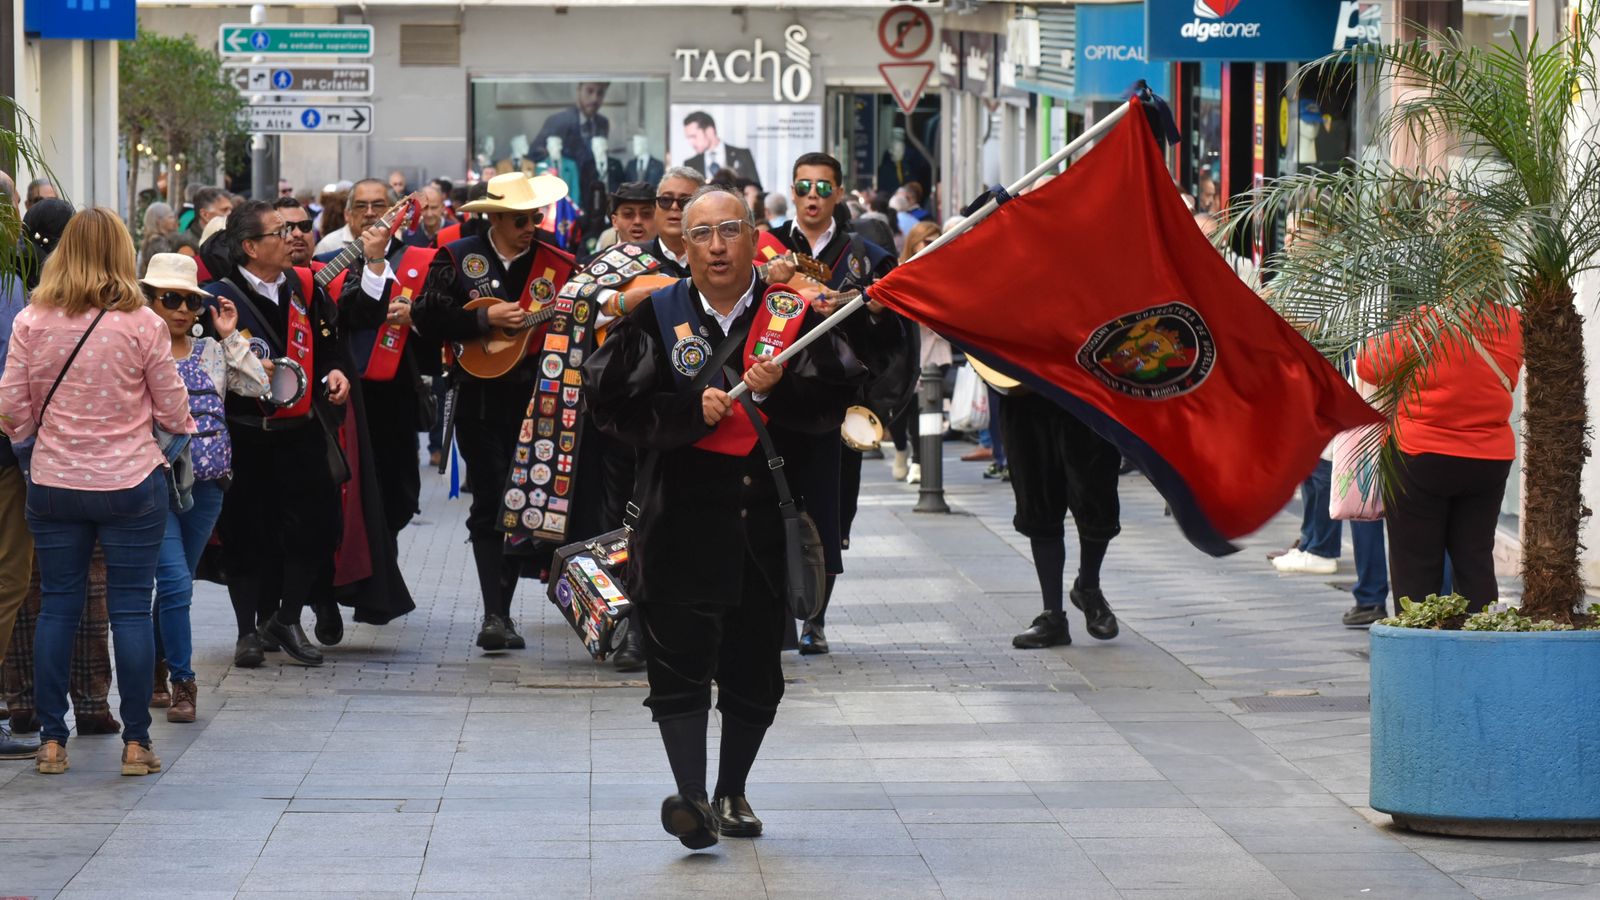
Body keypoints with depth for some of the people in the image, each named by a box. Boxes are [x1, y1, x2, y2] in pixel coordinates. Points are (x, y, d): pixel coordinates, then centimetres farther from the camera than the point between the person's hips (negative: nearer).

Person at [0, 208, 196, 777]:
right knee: (130, 610, 4)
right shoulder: (141, 324, -9)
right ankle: (135, 743, 7)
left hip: (52, 485, 2)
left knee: (57, 607, 11)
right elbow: (173, 412, -3)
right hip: (130, 484, -2)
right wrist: (181, 424, 20)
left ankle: (51, 741, 13)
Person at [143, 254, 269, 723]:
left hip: (206, 486, 5)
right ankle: (182, 681, -4)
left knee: (178, 584, 14)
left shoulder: (212, 352, 11)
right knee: (175, 582, -13)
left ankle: (154, 667, 30)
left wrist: (231, 337, 0)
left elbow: (256, 386, 4)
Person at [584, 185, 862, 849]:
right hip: (682, 515, -2)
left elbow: (837, 399, 0)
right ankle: (691, 797, -17)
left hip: (769, 515, 2)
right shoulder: (656, 318, 4)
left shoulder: (793, 316, 6)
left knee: (755, 664, 9)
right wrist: (692, 410, -15)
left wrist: (775, 391, -17)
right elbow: (614, 406, -3)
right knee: (681, 657, -13)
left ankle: (732, 792, 25)